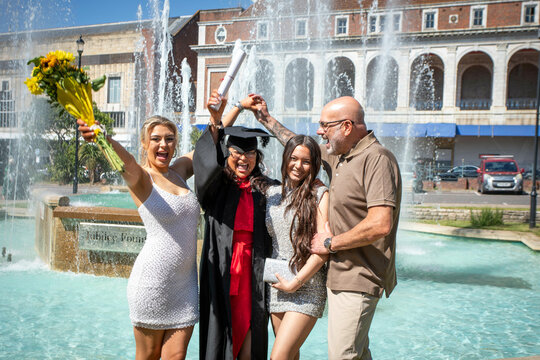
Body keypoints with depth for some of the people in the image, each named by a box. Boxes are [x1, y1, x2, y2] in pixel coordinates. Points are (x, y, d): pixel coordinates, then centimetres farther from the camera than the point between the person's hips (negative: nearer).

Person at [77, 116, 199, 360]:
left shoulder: (179, 171, 10)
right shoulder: (140, 177, -6)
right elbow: (125, 161, -28)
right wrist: (102, 138, -49)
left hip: (185, 282, 5)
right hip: (153, 279, -4)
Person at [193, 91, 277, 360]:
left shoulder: (266, 189, 8)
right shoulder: (217, 186, 1)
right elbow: (207, 159, -18)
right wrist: (215, 120, -33)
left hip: (252, 277, 2)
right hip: (221, 275, -1)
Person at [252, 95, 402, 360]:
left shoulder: (377, 158, -19)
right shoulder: (340, 155, 10)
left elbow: (380, 224, -28)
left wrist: (330, 243, -16)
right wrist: (267, 119, 28)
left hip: (357, 279, -9)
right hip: (341, 275, 9)